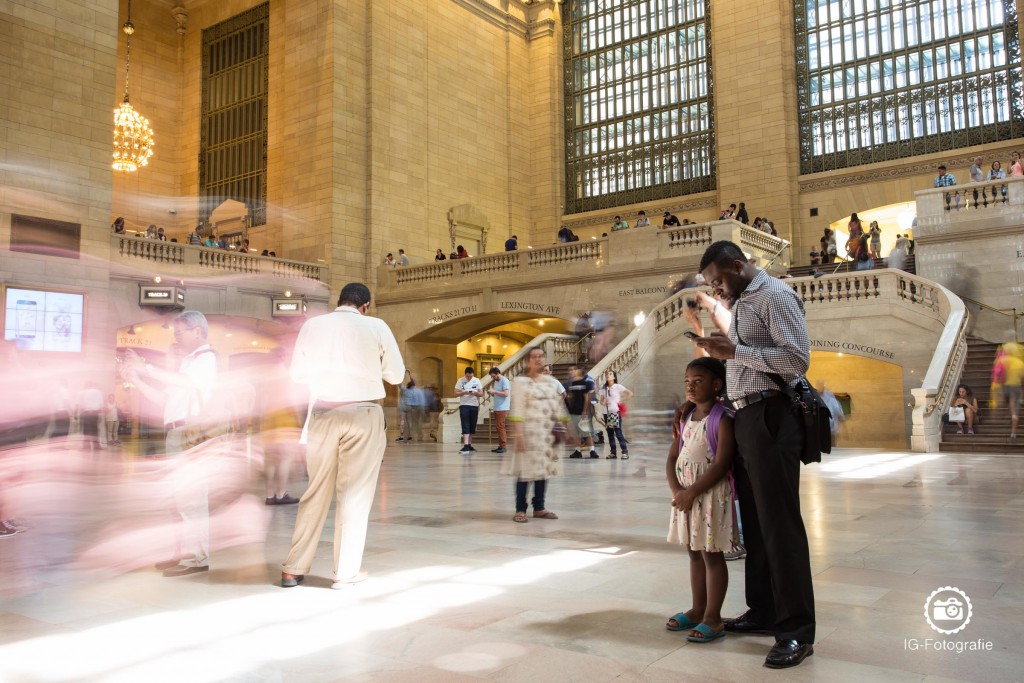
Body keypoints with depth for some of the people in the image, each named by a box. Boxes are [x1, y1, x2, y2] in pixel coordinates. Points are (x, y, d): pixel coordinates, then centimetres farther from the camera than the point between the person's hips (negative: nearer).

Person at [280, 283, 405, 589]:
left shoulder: (311, 325, 5)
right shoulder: (375, 326, -1)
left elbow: (297, 374, 10)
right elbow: (396, 374, 3)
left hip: (323, 414, 3)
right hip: (363, 414, -3)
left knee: (316, 492, 12)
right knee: (355, 494, 4)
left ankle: (294, 569, 16)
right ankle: (345, 572, 9)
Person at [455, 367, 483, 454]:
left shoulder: (477, 381, 5)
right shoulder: (460, 380, -1)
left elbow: (481, 393, 6)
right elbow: (456, 393, -3)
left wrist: (475, 393, -16)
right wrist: (464, 392, -21)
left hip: (474, 406, 3)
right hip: (464, 405, -3)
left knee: (472, 427, 9)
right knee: (465, 426, -12)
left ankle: (469, 445, 21)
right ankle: (465, 446, -20)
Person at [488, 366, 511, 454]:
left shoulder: (504, 381, -9)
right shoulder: (496, 382, 16)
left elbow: (506, 394, -19)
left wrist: (494, 391, -18)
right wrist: (491, 393, 1)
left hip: (502, 408, -9)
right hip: (497, 408, 9)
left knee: (500, 427, -9)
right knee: (498, 427, 8)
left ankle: (503, 446, -6)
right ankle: (500, 446, 11)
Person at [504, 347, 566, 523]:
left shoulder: (549, 381, 15)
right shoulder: (520, 381, -5)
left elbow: (558, 406, 17)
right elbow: (517, 409, -12)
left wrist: (563, 427, 10)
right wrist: (518, 433, -19)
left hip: (548, 433, 6)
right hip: (529, 431, -6)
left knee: (544, 469, 8)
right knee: (525, 470, -6)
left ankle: (539, 508, 18)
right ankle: (520, 509, 1)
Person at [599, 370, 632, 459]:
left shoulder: (618, 387, -4)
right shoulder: (603, 388, 10)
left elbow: (630, 393, -7)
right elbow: (601, 401, 14)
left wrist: (623, 402, -9)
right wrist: (604, 403, -8)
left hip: (616, 412, -5)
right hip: (607, 413, 5)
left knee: (618, 432, -10)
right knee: (610, 433, 6)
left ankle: (625, 452, -5)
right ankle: (613, 453, 12)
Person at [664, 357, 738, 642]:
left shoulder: (722, 420, -12)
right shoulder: (685, 418, 9)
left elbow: (721, 465, -19)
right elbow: (672, 458, 9)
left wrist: (691, 492, -19)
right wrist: (675, 489, -7)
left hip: (711, 494, -7)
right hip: (685, 494, 7)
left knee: (712, 554, 0)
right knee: (695, 553, 16)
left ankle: (713, 618, 8)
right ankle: (697, 610, 28)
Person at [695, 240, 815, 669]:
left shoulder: (774, 295, -8)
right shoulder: (742, 303, 19)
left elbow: (797, 359, -19)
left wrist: (734, 351, -19)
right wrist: (723, 352, 8)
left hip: (771, 418, -10)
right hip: (745, 419, 10)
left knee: (779, 523, -6)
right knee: (755, 521, 14)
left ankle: (797, 630, 2)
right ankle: (764, 612, 25)